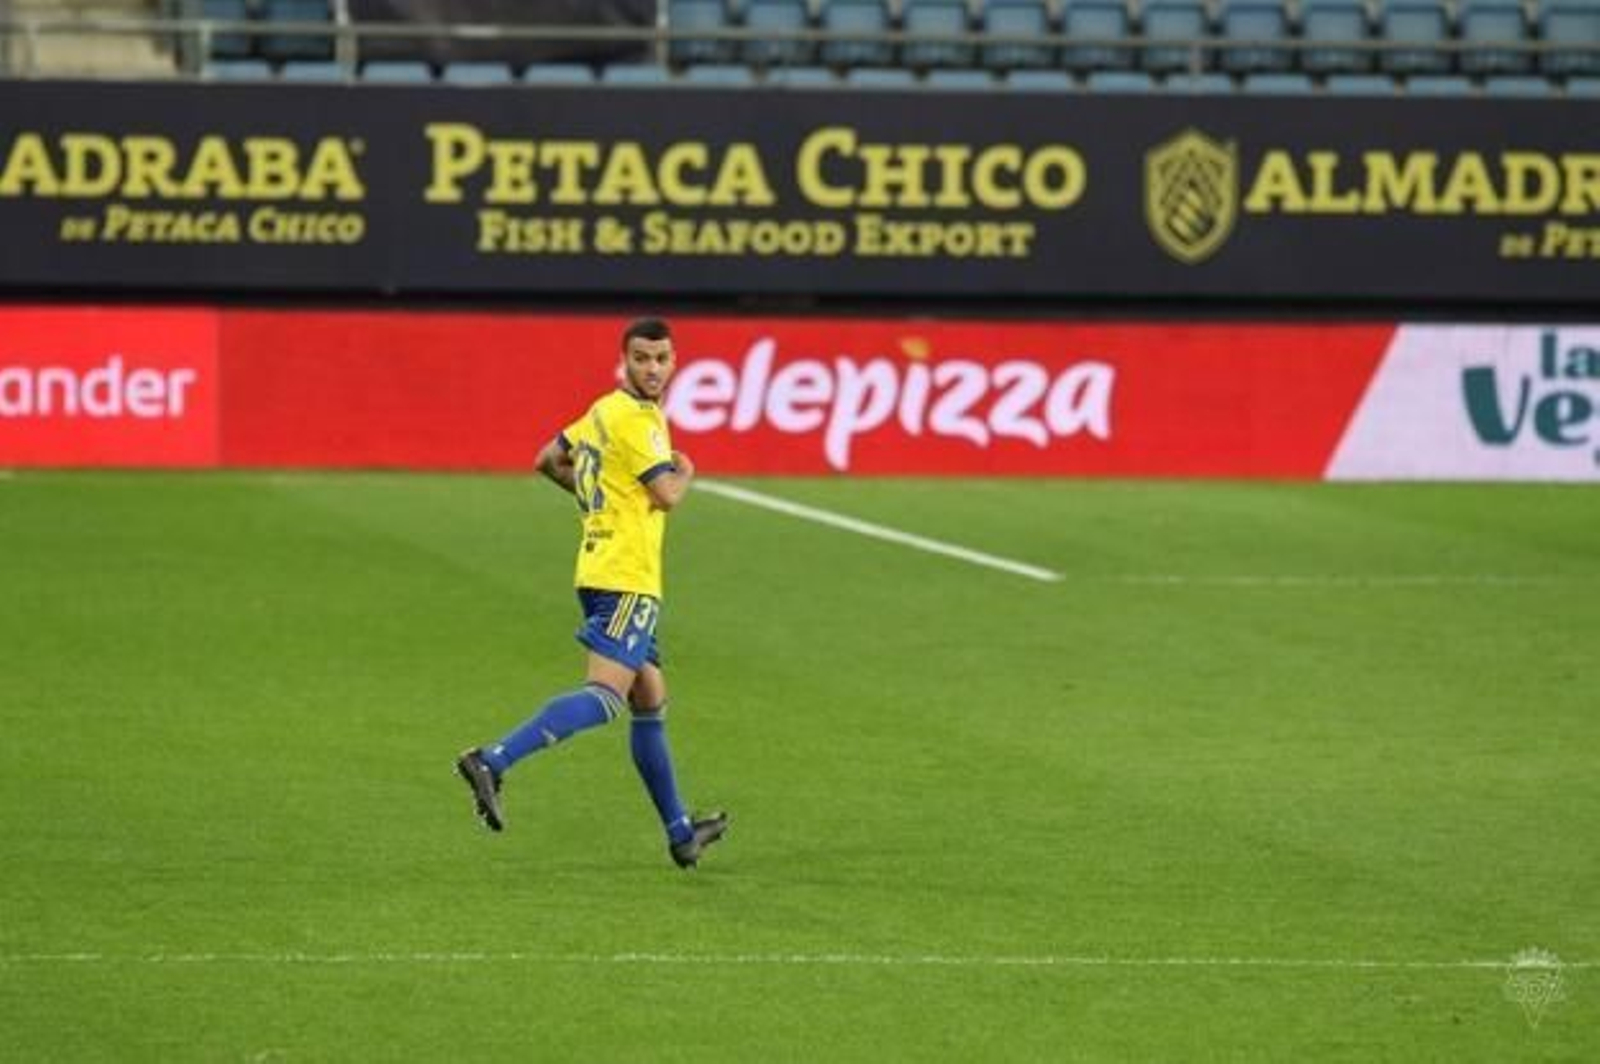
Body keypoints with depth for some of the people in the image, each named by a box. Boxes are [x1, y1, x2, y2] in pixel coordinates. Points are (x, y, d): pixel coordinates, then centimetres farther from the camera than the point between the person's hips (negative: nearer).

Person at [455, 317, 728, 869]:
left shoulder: (605, 411, 15)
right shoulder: (636, 419, -13)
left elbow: (549, 461, 25)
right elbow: (667, 495, -18)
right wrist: (685, 472, 3)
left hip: (603, 569, 10)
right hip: (626, 579, -10)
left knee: (650, 700, 16)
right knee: (606, 693, -20)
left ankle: (680, 833, 23)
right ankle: (493, 761, -32)